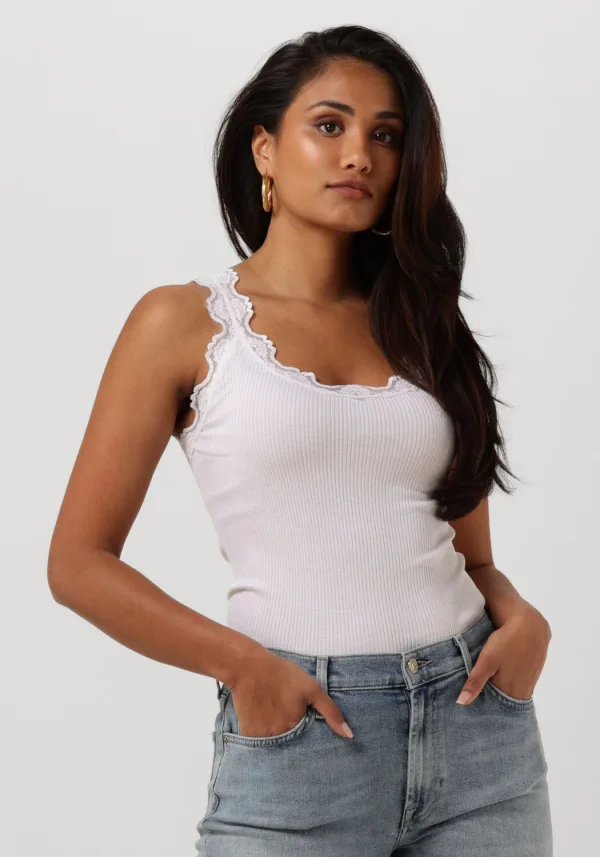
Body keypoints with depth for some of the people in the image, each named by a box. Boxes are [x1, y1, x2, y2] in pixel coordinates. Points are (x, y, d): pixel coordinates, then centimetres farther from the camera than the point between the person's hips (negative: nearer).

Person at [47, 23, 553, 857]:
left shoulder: (423, 324, 11)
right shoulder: (185, 321, -1)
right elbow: (79, 562, -3)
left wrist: (520, 618, -6)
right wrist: (243, 663, -13)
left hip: (480, 725, 4)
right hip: (298, 733, -3)